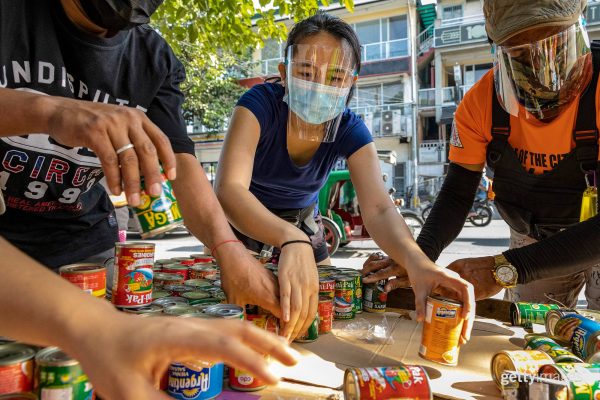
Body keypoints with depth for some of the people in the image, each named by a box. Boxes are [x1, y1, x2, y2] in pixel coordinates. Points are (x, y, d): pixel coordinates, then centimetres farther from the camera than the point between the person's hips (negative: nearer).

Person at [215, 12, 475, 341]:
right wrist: (291, 240, -66)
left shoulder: (350, 130, -22)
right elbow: (227, 189, -47)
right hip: (243, 221, -2)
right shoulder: (259, 104, -32)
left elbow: (378, 208, -33)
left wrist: (416, 261, -56)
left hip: (303, 220, 3)